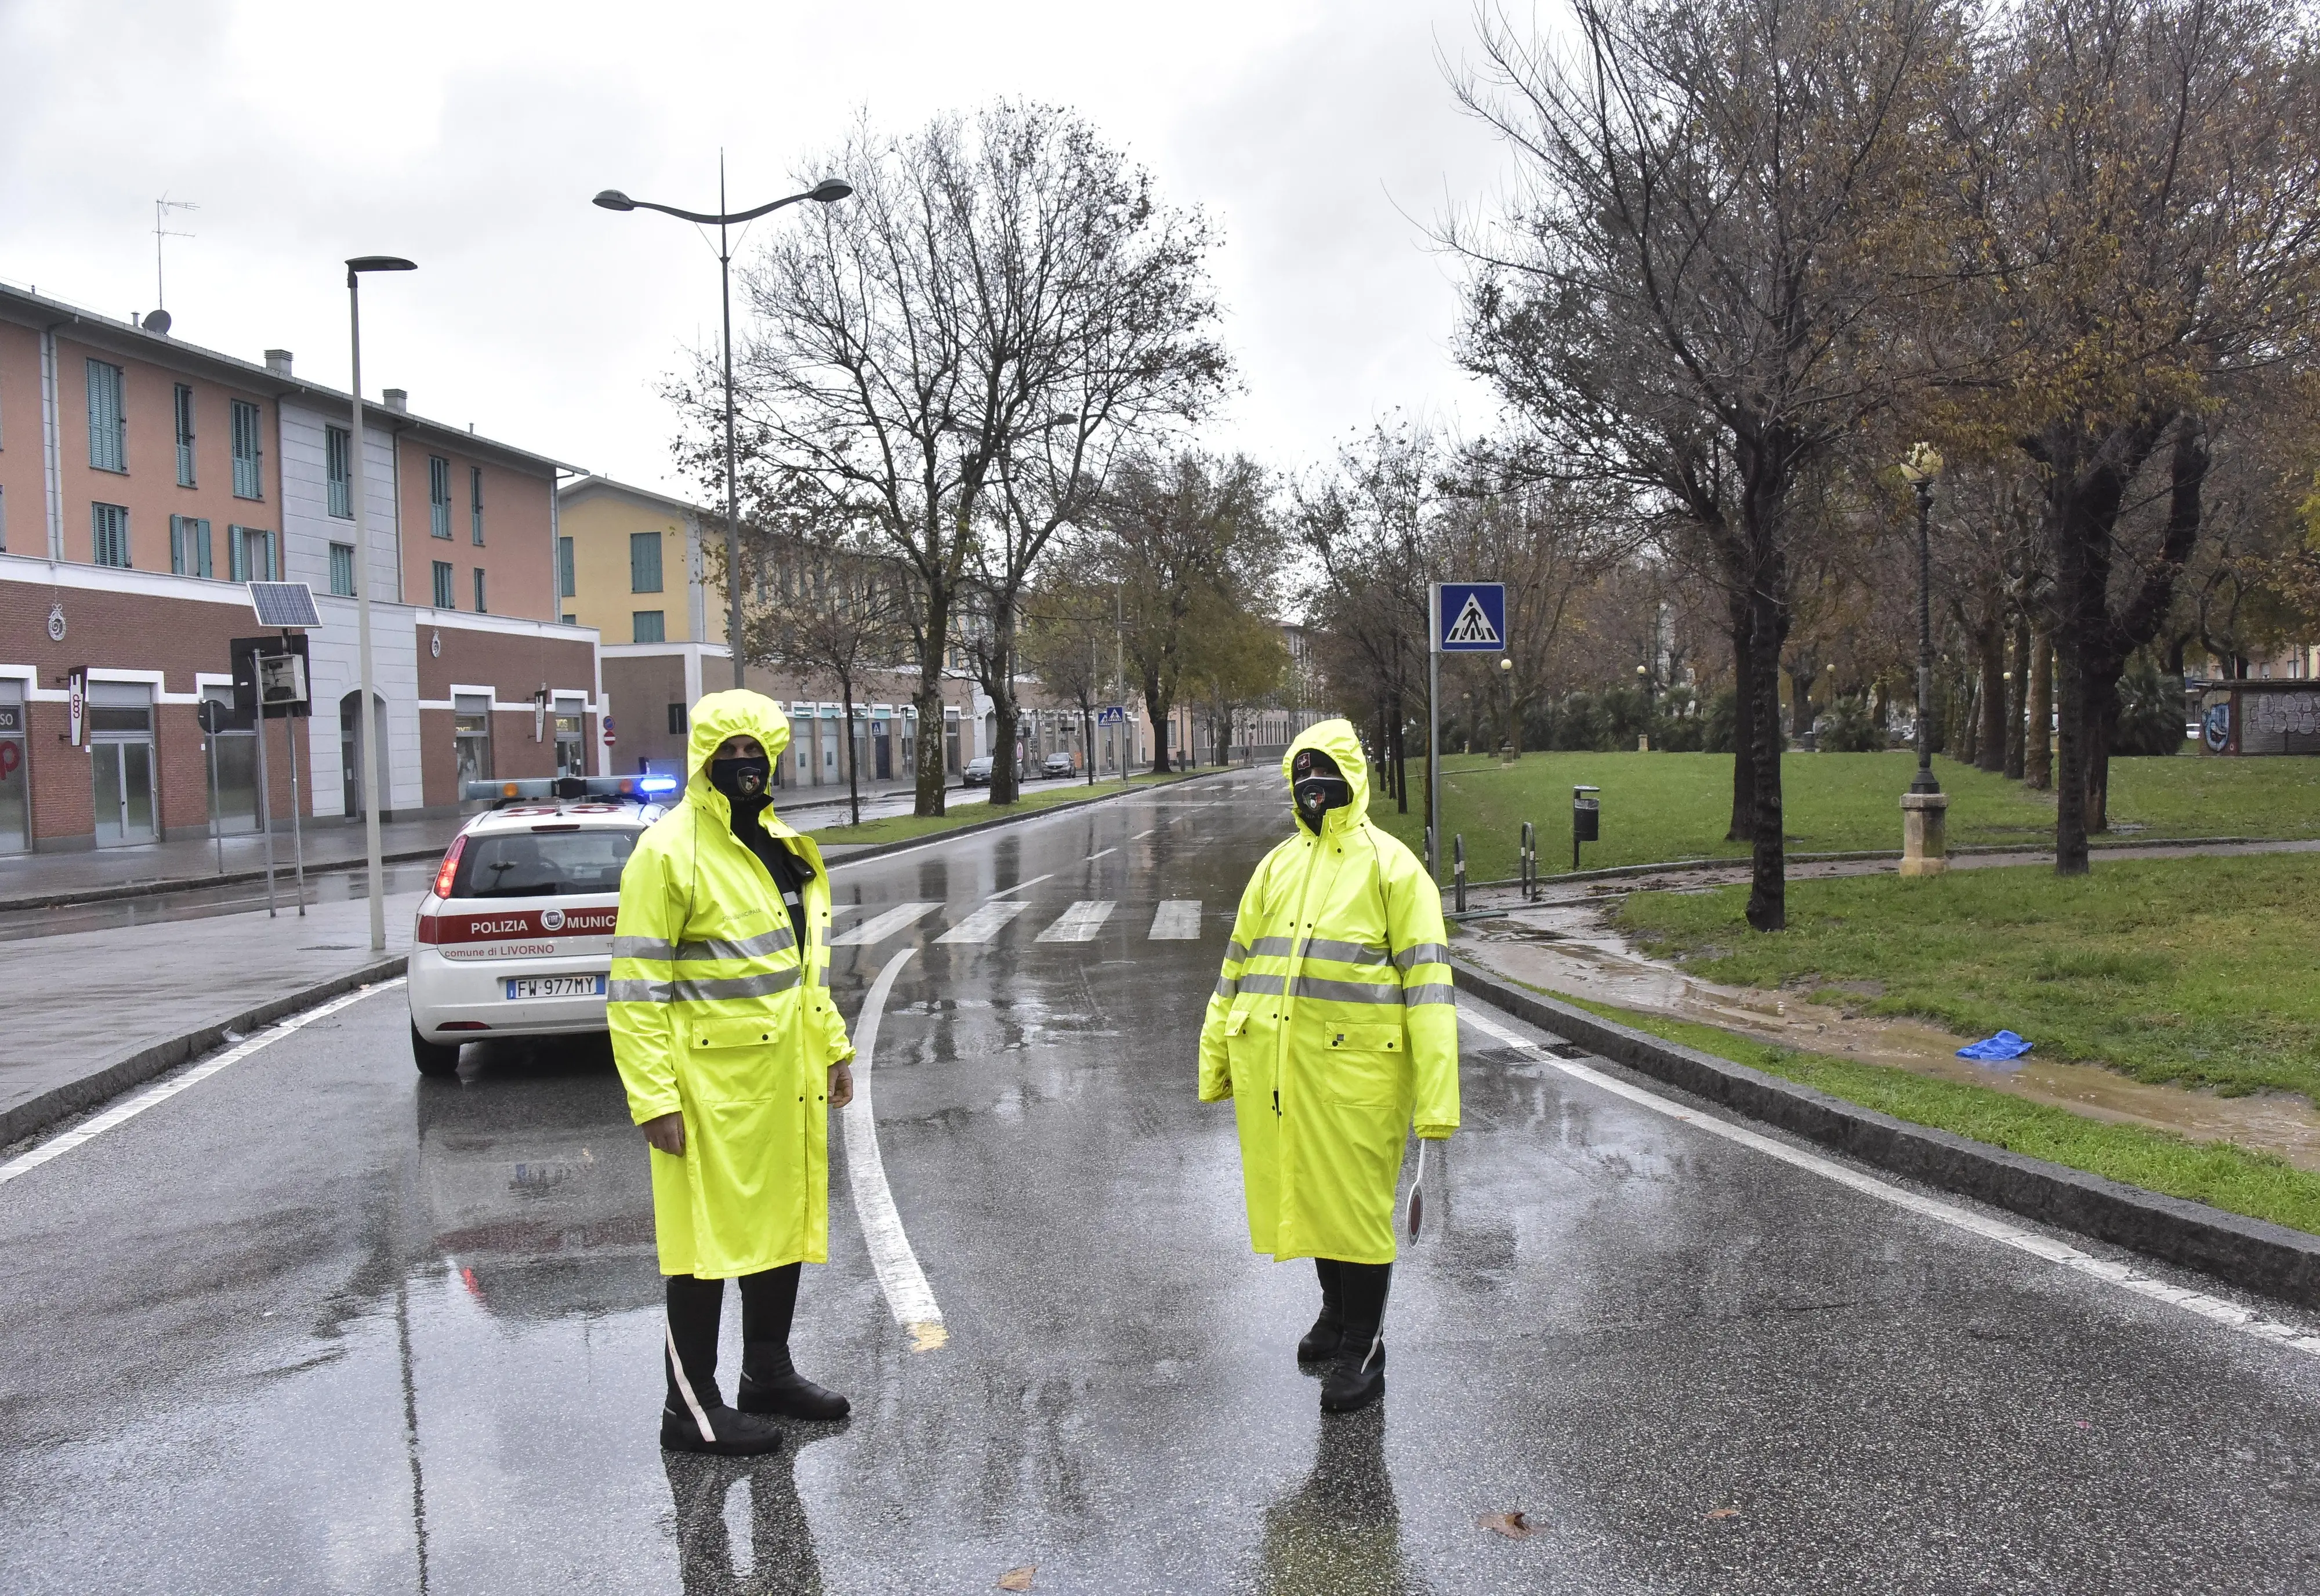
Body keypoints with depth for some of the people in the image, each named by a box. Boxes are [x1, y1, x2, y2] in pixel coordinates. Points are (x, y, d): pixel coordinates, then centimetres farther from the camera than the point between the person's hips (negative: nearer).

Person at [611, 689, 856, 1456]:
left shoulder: (784, 846, 12)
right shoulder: (667, 853, -14)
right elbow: (636, 990, -16)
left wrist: (833, 1048, 17)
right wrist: (655, 1098, -20)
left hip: (786, 1079, 8)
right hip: (712, 1085, -8)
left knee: (785, 1220, 17)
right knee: (710, 1235, 1)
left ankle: (768, 1373, 34)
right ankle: (692, 1405, 15)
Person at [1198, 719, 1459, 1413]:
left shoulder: (1391, 867, -3)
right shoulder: (1277, 867, 14)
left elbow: (1427, 982, -8)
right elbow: (1236, 969, 18)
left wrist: (1436, 1094, -15)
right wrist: (1215, 1060, 16)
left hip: (1356, 1067, -5)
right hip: (1275, 1068, 5)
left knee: (1356, 1203, 3)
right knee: (1310, 1194, 17)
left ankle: (1362, 1350, 18)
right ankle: (1337, 1313, 38)